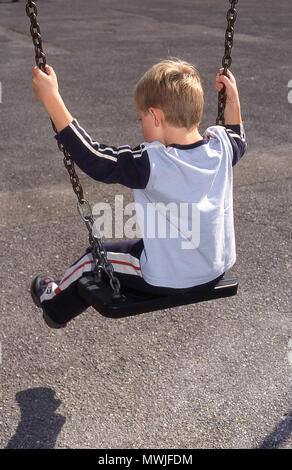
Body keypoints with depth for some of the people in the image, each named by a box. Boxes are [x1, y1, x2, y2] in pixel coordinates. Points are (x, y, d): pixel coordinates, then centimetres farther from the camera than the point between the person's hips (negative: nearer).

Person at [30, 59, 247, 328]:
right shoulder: (220, 146, -11)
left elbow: (93, 157, -28)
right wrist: (233, 98, 18)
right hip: (218, 271, 7)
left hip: (167, 281, -7)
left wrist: (51, 99, -26)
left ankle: (56, 303, 45)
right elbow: (238, 140, 14)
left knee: (95, 258, 17)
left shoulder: (153, 164, -31)